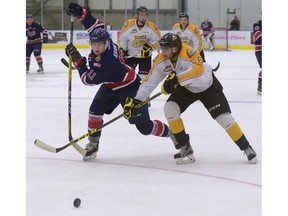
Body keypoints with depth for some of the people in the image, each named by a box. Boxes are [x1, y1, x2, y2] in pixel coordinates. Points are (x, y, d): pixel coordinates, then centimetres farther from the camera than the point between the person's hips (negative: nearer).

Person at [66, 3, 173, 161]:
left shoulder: (104, 62, -38)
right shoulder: (105, 44, -15)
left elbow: (87, 80, -28)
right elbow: (95, 25, 0)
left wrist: (77, 59, -25)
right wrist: (80, 13, -14)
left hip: (131, 88, -9)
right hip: (111, 87, 9)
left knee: (143, 126, -3)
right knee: (95, 109, -10)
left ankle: (172, 133, 20)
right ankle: (93, 144, 1)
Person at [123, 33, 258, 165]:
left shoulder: (188, 53, -36)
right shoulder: (160, 61, -18)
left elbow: (198, 70, -52)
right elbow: (150, 82, -13)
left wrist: (175, 79, -55)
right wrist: (135, 100, -18)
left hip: (208, 86, -5)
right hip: (186, 88, 5)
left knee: (223, 116, -10)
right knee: (170, 109, -16)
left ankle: (246, 148, 7)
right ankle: (185, 148, -5)